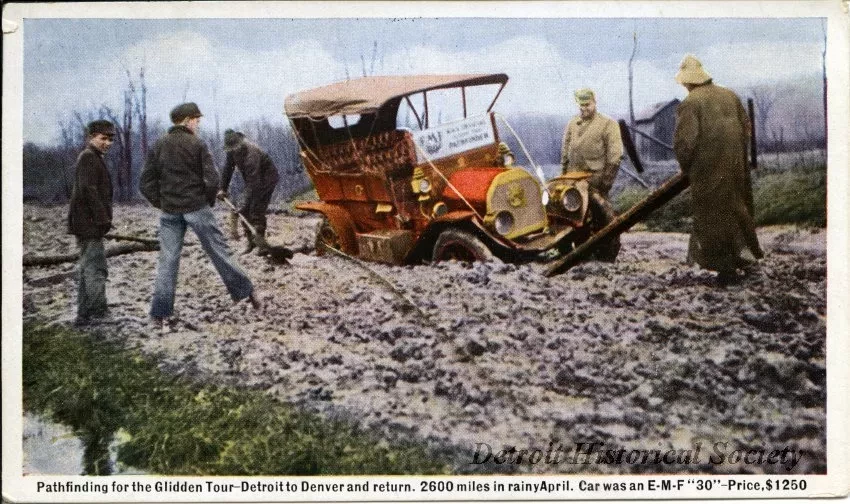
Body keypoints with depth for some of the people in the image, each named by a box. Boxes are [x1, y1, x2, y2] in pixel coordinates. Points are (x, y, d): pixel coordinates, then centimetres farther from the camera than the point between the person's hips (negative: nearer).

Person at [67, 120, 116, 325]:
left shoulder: (95, 158, 20)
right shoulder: (89, 157, -13)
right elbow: (88, 190, -22)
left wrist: (103, 217, 20)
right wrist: (102, 218, -21)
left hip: (86, 223, 11)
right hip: (89, 223, -11)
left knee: (86, 268, 16)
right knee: (96, 269, -9)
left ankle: (84, 314, 24)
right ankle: (98, 313, -8)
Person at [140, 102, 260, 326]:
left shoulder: (159, 146, 5)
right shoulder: (197, 144, -6)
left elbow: (146, 184, 3)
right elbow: (212, 180, -12)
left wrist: (161, 204, 11)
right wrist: (209, 202, 4)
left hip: (169, 213, 3)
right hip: (197, 208, -3)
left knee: (167, 260, 6)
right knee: (218, 251, 7)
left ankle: (161, 313, 5)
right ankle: (245, 292, 15)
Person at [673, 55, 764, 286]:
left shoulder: (689, 104, -12)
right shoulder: (730, 96, 8)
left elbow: (684, 141, -18)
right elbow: (746, 127, 13)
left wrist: (685, 166, -1)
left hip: (708, 171, -6)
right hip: (736, 167, 6)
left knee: (714, 216, 4)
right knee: (737, 206, 21)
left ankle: (726, 266, 7)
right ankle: (745, 252, 29)